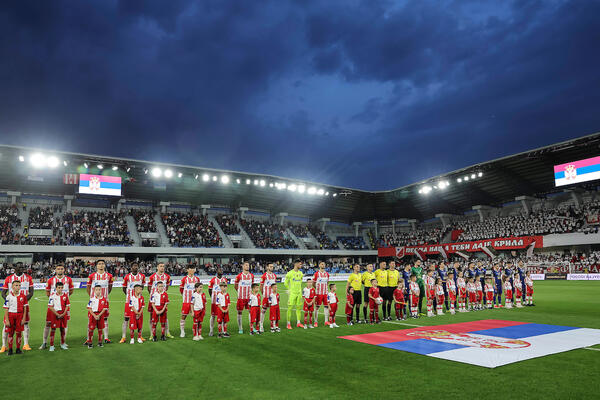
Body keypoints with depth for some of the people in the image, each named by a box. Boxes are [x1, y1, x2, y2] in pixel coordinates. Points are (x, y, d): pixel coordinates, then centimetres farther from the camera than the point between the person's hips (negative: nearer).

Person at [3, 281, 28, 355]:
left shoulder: (23, 296, 1)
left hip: (20, 315, 1)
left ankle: (18, 349, 15)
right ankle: (10, 349, 16)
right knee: (10, 333, 4)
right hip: (11, 315, -1)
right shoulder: (8, 297, -4)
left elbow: (25, 308, 4)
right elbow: (6, 309, -3)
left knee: (18, 332, 5)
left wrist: (24, 318, -2)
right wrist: (7, 320, -7)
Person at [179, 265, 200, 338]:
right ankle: (182, 332, 14)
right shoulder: (184, 279, -3)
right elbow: (181, 288, 7)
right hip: (186, 300, -2)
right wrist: (184, 295, 8)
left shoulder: (197, 279, 6)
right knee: (184, 316, 1)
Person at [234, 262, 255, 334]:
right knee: (239, 312, 2)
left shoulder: (251, 276, 5)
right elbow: (235, 285, 3)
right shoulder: (239, 276, -7)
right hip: (241, 297, -3)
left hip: (249, 297, 4)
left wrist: (249, 291, 12)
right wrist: (240, 291, 7)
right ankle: (240, 328, 12)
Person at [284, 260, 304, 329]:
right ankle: (288, 323, 5)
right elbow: (285, 283, -2)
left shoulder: (300, 273, 9)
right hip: (292, 293, -5)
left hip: (299, 293, 5)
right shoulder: (290, 273, -8)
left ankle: (298, 323, 17)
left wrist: (300, 289, 15)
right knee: (290, 308, -3)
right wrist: (290, 289, -1)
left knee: (298, 307, 9)